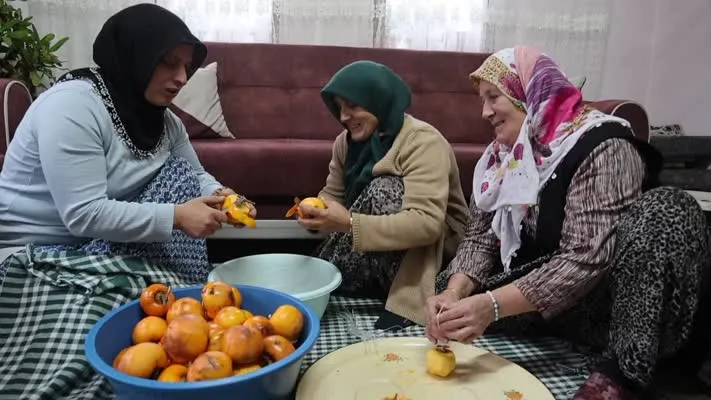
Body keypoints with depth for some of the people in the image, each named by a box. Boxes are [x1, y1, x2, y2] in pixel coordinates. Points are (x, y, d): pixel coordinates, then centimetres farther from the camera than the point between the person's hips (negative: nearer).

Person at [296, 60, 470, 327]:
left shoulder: (422, 141, -25)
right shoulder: (346, 141, -3)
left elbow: (427, 224, -36)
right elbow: (333, 194, 2)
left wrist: (350, 223, -44)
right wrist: (317, 213, -22)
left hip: (437, 244, -5)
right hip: (379, 256, 6)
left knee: (382, 190, -31)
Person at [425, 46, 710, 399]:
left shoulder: (601, 146, -20)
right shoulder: (502, 154, 1)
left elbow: (587, 259, -30)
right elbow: (479, 239, -4)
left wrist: (493, 305, -38)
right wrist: (454, 293, -24)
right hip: (534, 293, 5)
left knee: (666, 211, -31)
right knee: (452, 289, -10)